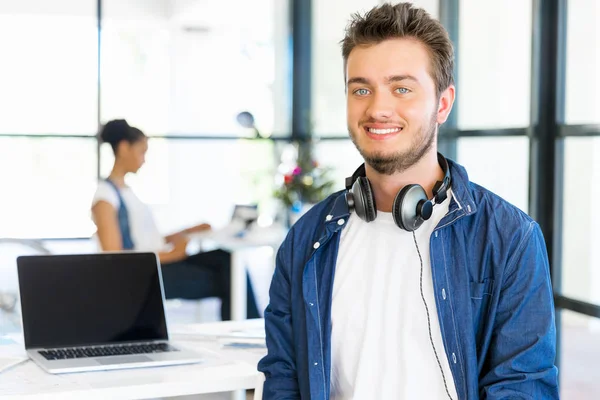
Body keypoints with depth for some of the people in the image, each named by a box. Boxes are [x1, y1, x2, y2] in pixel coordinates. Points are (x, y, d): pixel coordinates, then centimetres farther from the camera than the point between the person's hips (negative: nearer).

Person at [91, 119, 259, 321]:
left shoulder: (126, 190, 18)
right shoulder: (105, 197, -9)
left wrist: (187, 233, 11)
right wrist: (171, 254, -22)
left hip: (161, 262, 8)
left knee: (226, 258, -10)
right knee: (226, 280, -15)